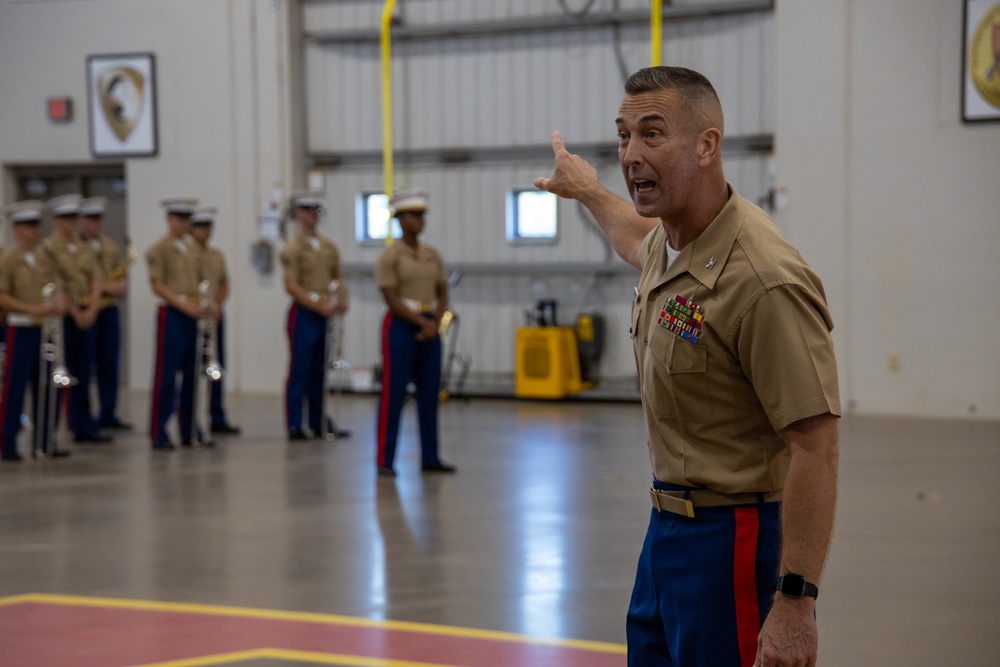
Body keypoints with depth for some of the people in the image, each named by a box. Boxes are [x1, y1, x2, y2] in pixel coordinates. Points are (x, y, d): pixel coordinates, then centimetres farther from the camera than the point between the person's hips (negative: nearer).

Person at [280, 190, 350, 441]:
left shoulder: (329, 247, 12)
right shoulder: (293, 249, -7)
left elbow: (338, 277, 20)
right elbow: (291, 286, -13)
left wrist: (342, 299, 0)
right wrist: (319, 306, -18)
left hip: (325, 315, 6)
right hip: (304, 315, -6)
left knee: (320, 371, 10)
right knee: (300, 371, -4)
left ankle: (319, 422, 17)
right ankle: (294, 426, 0)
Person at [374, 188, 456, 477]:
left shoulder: (433, 255, 11)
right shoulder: (390, 256, -7)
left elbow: (442, 294, 11)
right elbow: (392, 299, -12)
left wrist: (435, 324, -6)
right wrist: (422, 322, -15)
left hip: (429, 327, 6)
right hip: (401, 326, -6)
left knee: (429, 393, 7)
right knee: (393, 394, -6)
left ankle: (430, 457, 14)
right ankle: (385, 460, -3)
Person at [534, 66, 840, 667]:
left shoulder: (765, 280, -25)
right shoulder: (670, 240, 4)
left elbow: (815, 446, -26)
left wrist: (796, 601, -29)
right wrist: (588, 189, 51)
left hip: (734, 536, -9)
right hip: (669, 523, 9)